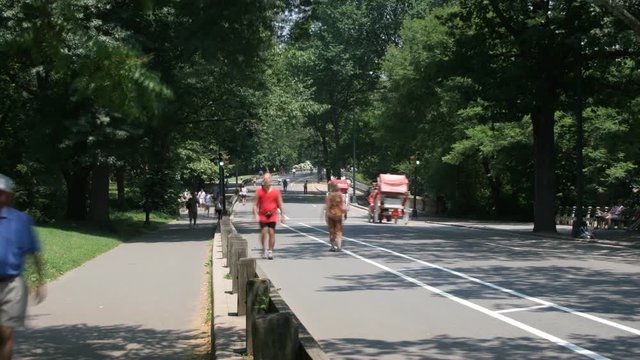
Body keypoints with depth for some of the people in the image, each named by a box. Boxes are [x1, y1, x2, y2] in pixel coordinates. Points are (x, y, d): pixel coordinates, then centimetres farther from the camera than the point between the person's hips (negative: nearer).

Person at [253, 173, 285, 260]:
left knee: (271, 233, -3)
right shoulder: (259, 191, 2)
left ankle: (270, 251, 6)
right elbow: (255, 204, 4)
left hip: (272, 216, 0)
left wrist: (282, 216, 1)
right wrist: (256, 215, -8)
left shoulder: (276, 191, 2)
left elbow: (280, 204, 6)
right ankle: (265, 250, 3)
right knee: (264, 232, -9)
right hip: (262, 216, 0)